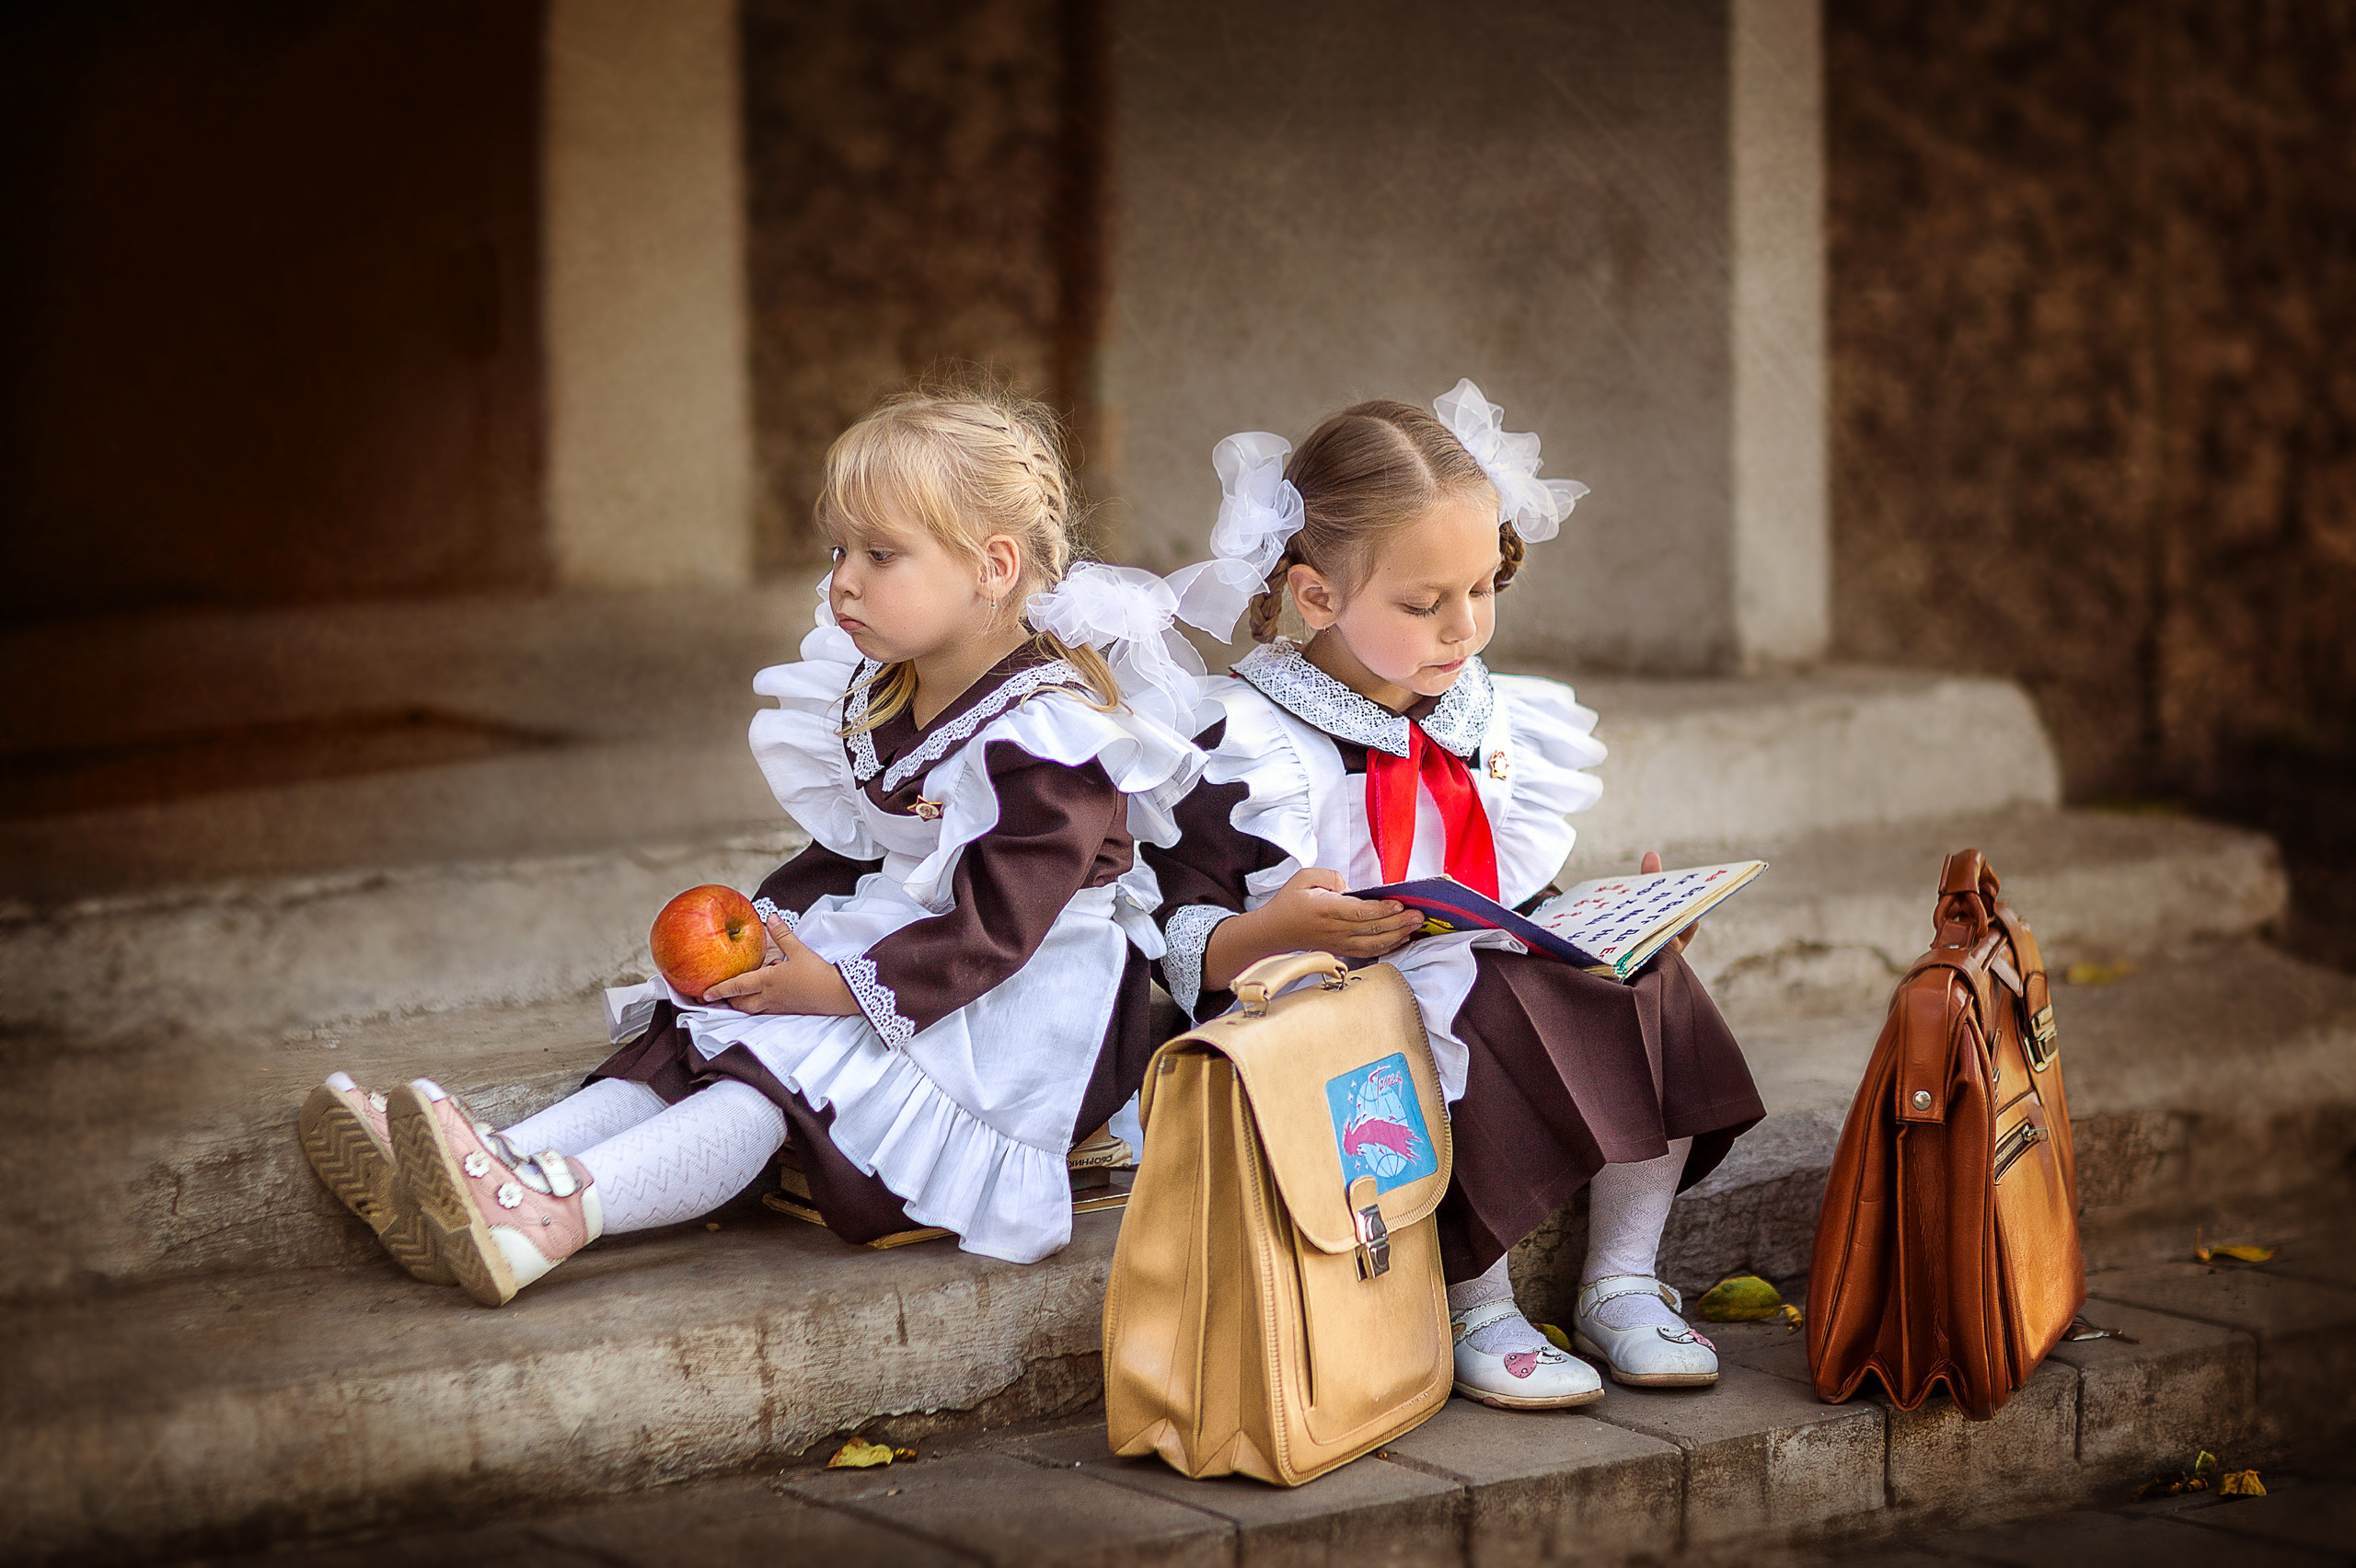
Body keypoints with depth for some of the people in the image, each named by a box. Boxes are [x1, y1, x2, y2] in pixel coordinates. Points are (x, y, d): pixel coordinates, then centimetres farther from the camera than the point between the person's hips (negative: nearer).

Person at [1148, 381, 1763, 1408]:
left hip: (1500, 979, 7)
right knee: (1481, 1037, -34)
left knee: (1651, 990, -14)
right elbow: (1181, 944, -10)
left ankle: (1622, 1286, -3)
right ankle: (1477, 1315, -16)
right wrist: (1279, 929, -30)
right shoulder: (1245, 743, -8)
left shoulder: (1490, 718, 13)